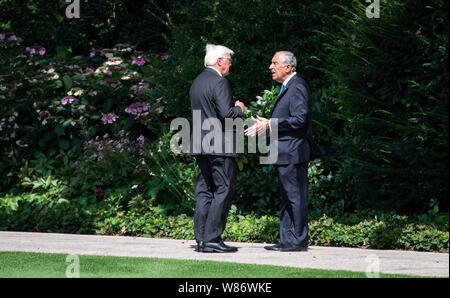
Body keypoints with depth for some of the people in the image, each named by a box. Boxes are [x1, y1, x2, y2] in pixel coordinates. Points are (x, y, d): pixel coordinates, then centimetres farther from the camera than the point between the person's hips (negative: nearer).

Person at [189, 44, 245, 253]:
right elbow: (226, 113, -20)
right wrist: (239, 109, 1)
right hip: (219, 145, -9)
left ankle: (201, 239, 7)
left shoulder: (197, 82, 16)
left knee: (204, 191, 8)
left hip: (199, 145, 9)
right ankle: (212, 239, -9)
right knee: (224, 190, -5)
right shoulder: (219, 82, -12)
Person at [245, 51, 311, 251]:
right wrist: (263, 126, 13)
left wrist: (270, 125, -17)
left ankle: (299, 241, -3)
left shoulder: (297, 87, -12)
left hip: (293, 153, -11)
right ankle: (287, 240, 16)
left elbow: (299, 119, -20)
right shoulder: (286, 88, 19)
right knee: (287, 199, 12)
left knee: (296, 197, -7)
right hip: (284, 154, 11)